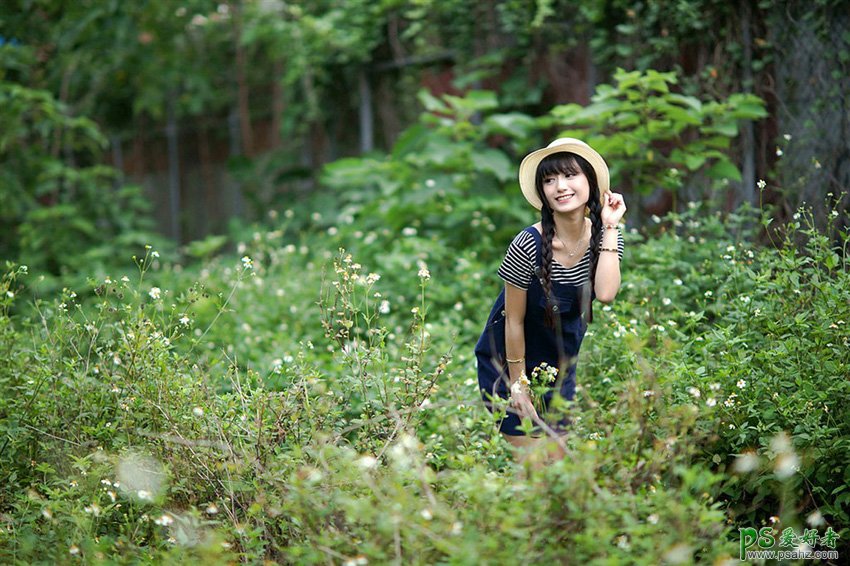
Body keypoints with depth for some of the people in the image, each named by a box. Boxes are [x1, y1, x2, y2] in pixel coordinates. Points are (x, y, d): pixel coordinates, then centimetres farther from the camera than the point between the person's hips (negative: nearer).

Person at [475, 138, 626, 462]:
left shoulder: (605, 237, -9)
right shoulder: (528, 245, -24)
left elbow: (606, 293, -28)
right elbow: (514, 320, -16)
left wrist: (609, 228, -25)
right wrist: (518, 384, -11)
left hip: (559, 362, 5)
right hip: (507, 360, -5)